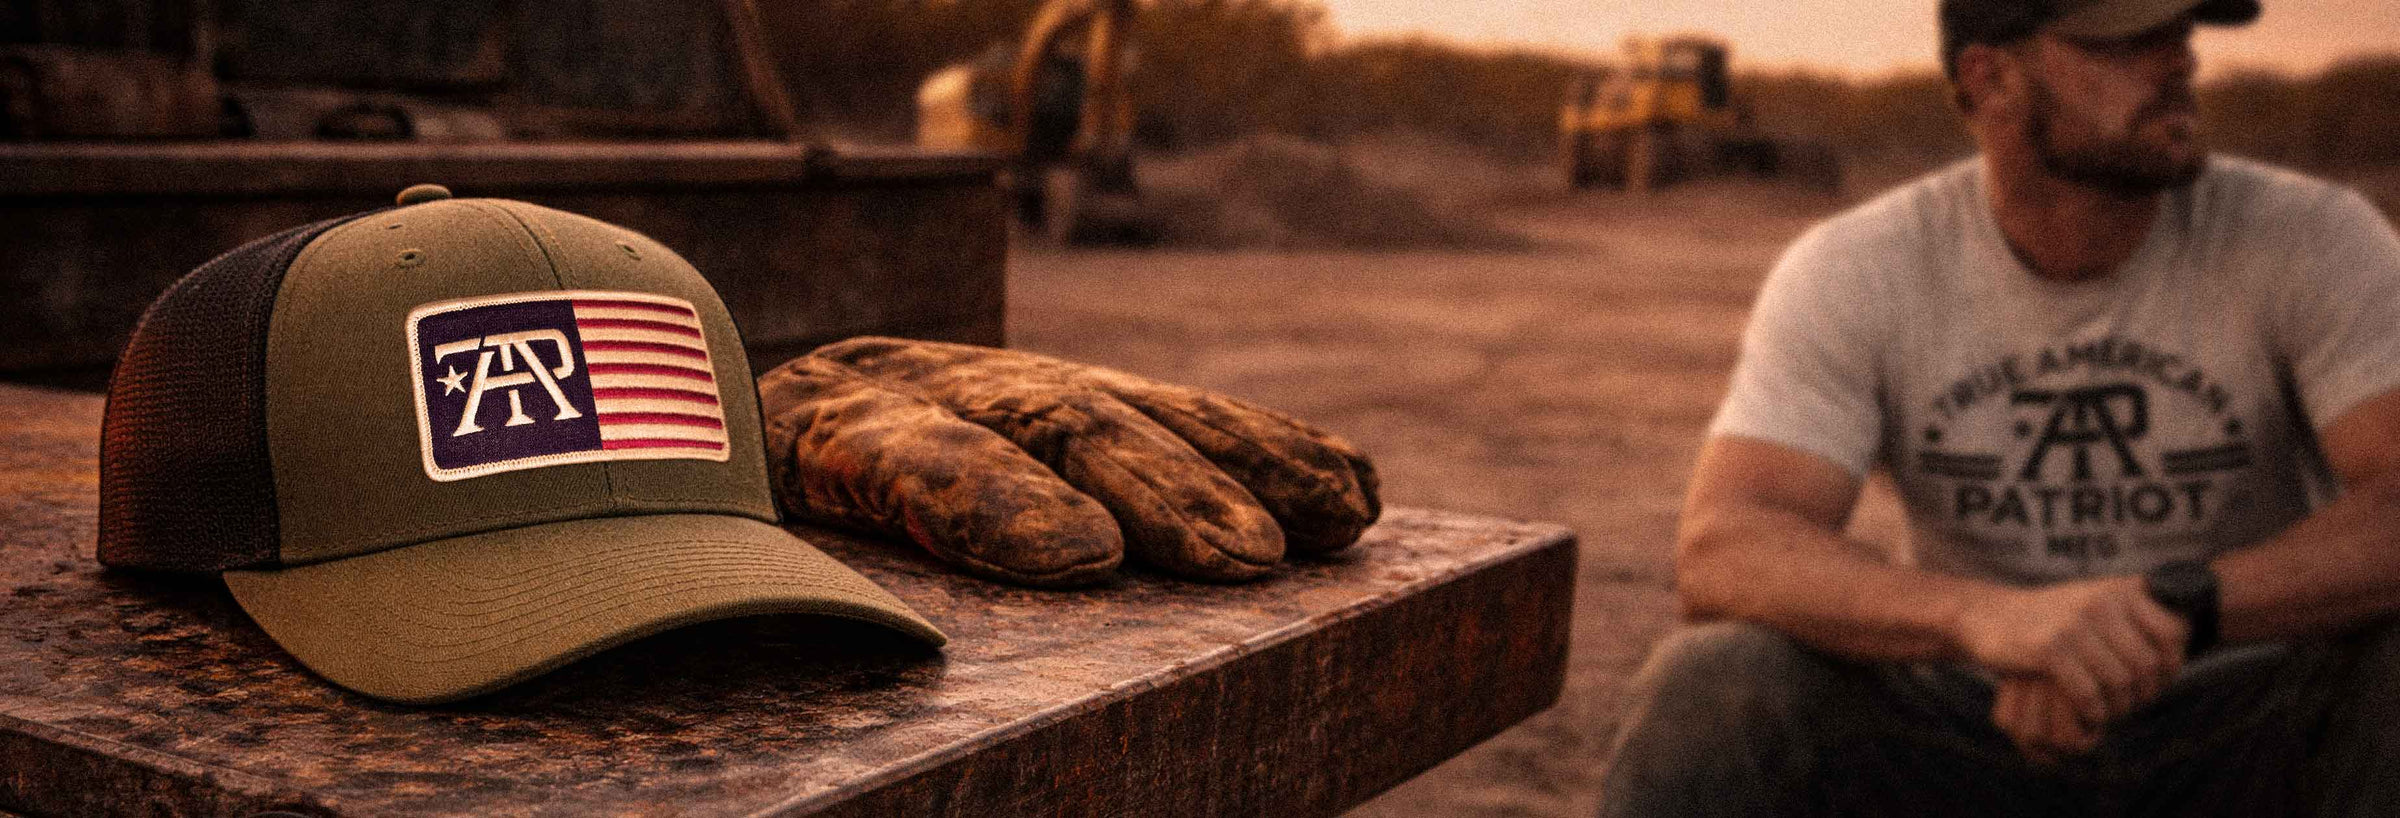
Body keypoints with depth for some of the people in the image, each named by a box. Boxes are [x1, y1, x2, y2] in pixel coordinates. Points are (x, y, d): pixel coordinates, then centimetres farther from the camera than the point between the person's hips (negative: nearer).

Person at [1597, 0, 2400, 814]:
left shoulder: (2308, 239, -7)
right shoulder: (1850, 272, -8)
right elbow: (1718, 554, -22)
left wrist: (2177, 606, -38)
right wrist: (1983, 615, -41)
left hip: (2239, 732, 1)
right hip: (1963, 727, -1)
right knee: (1705, 690, -29)